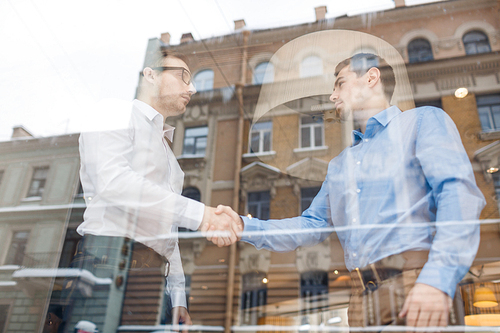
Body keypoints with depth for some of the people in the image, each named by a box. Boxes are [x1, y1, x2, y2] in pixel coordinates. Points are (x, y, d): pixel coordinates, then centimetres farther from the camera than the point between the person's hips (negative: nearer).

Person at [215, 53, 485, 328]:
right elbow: (312, 224, 19)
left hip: (419, 286, -5)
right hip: (362, 298, 6)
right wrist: (245, 226, 5)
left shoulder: (423, 121, 5)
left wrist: (438, 278, -23)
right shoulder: (338, 165, 25)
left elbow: (459, 192, -9)